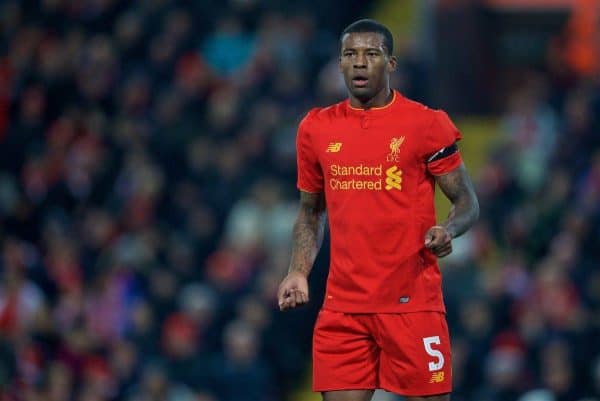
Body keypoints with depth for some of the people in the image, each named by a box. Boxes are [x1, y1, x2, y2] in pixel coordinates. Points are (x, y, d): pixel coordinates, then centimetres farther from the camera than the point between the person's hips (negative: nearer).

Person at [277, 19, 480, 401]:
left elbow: (468, 203, 1)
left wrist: (447, 230, -21)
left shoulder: (426, 124, -3)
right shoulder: (316, 128, 9)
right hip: (343, 306, 3)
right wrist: (299, 272, 5)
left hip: (413, 302, -3)